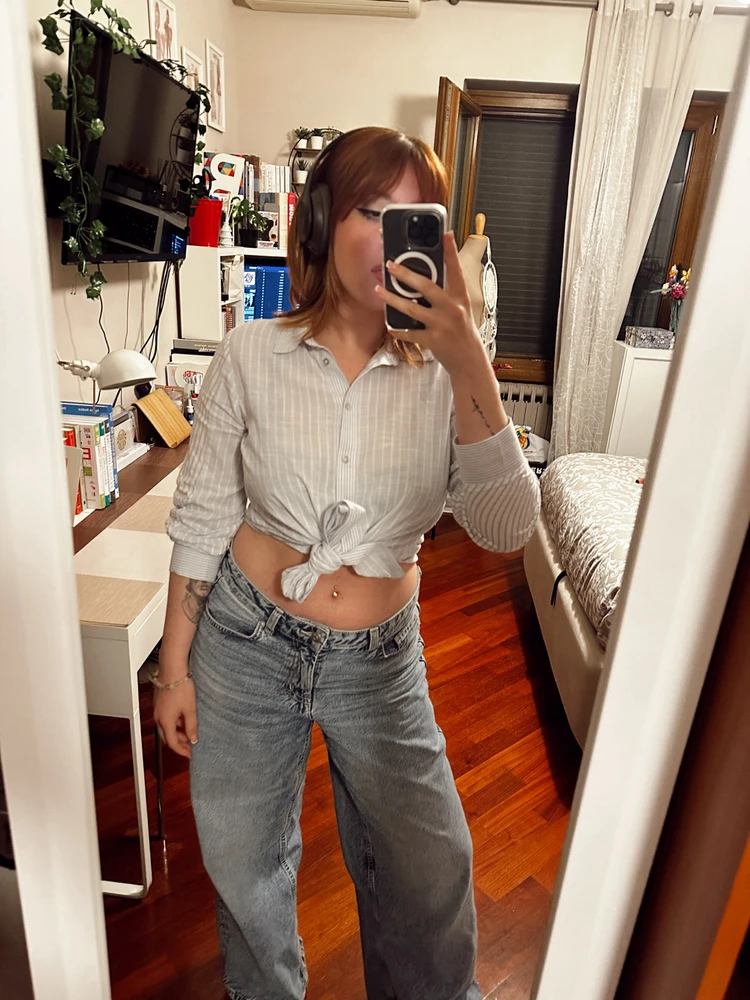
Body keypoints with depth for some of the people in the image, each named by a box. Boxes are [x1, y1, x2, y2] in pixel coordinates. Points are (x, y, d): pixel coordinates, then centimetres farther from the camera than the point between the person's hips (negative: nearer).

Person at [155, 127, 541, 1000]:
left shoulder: (444, 372, -8)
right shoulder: (252, 354, -10)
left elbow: (505, 530, -20)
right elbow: (201, 518, -3)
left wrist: (472, 369, -30)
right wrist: (175, 664, 0)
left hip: (379, 658, 1)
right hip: (246, 641, 1)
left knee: (430, 877, 15)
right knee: (245, 866, 22)